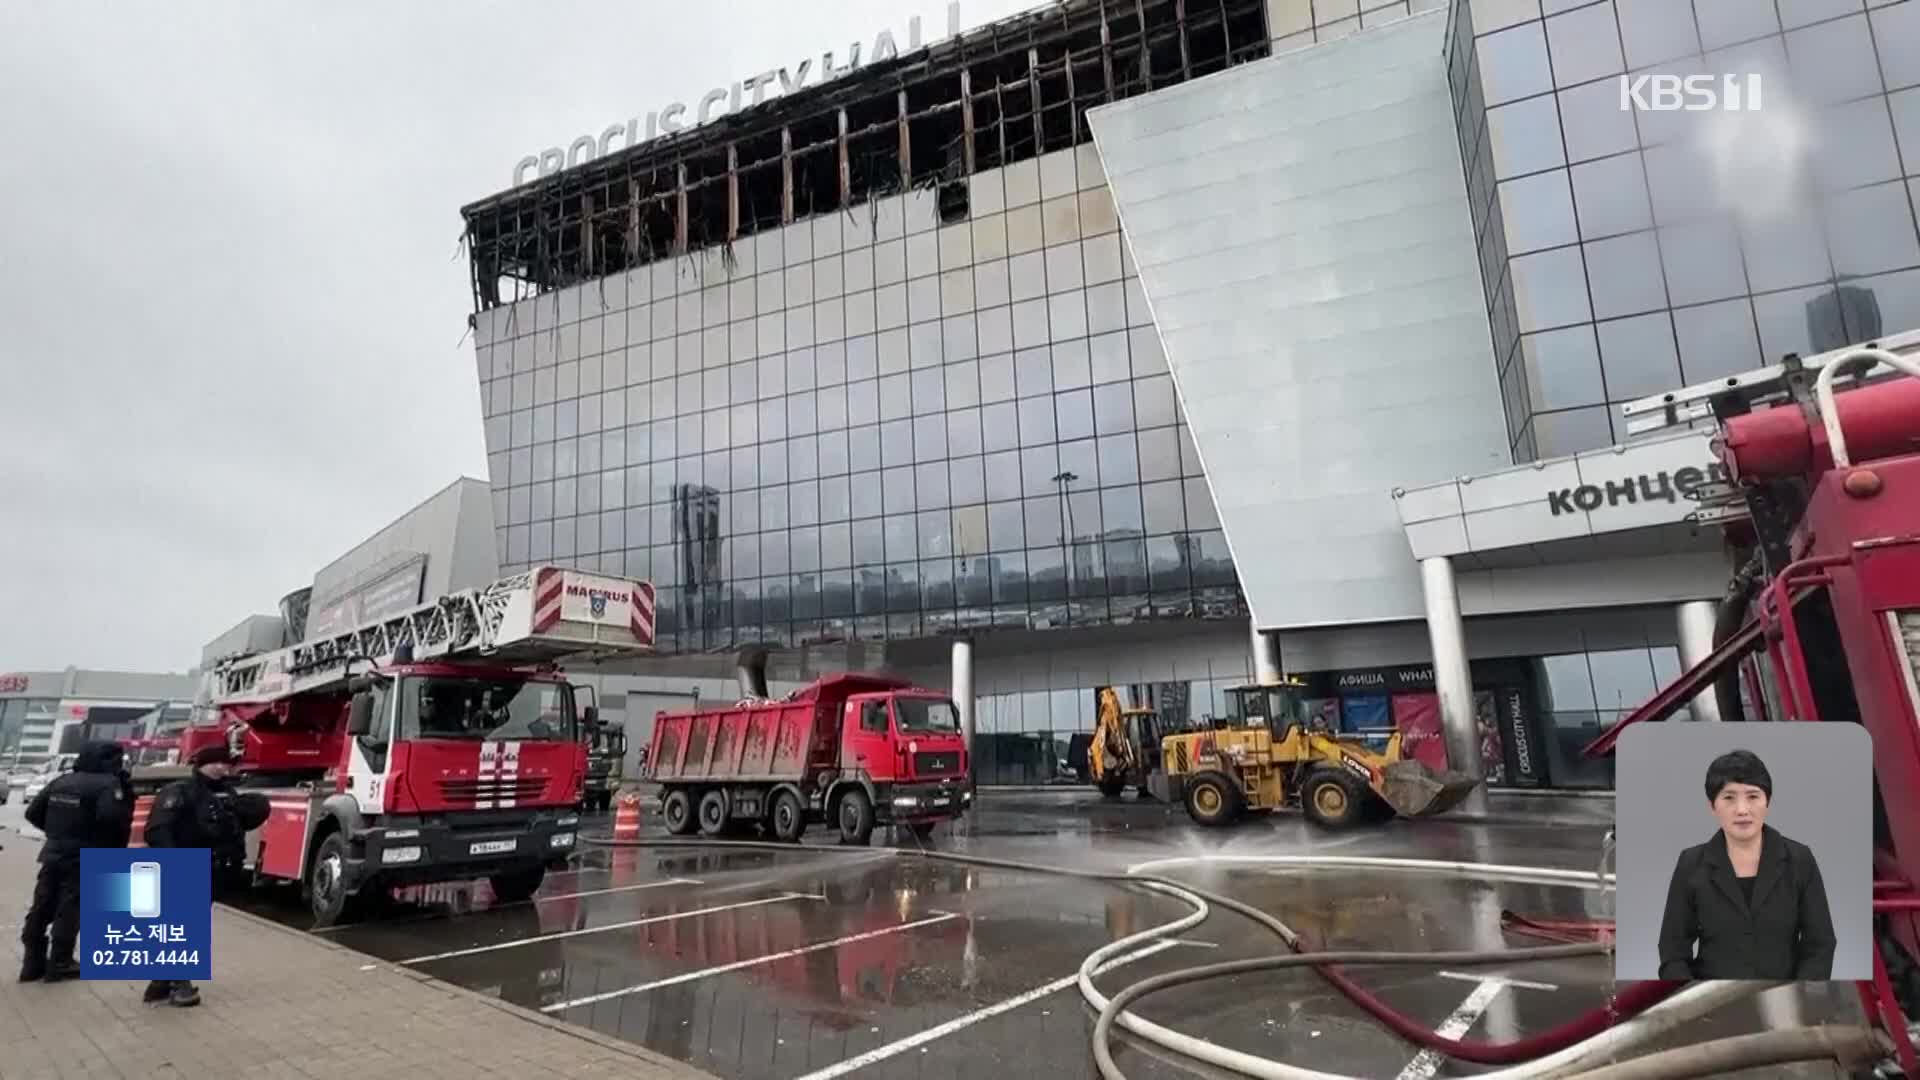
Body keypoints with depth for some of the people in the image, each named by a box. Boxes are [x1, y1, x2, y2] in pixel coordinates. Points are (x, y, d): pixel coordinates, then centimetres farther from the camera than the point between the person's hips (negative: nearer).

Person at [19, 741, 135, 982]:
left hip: (53, 853, 7)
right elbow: (110, 817, -28)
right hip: (85, 858, -7)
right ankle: (59, 963, 3)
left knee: (42, 908, 14)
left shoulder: (61, 781, 10)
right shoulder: (107, 783, -14)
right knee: (69, 910, -1)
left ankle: (33, 962, 20)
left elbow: (33, 812, 12)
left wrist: (56, 832, 20)